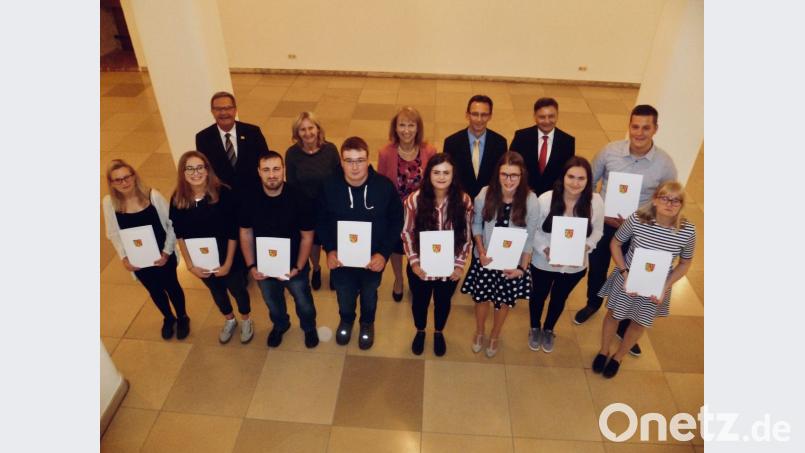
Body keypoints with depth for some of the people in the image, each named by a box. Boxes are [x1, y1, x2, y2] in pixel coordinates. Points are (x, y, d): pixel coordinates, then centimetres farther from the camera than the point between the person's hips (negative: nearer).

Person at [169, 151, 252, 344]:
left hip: (228, 258, -3)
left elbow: (233, 232, -17)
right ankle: (229, 321, 53)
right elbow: (180, 235, -4)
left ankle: (246, 321, 48)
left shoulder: (222, 193, -22)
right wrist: (190, 265, -6)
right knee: (217, 292, 25)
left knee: (237, 290, 18)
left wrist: (228, 263, -15)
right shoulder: (177, 199, -13)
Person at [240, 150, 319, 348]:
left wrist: (298, 268, -17)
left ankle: (309, 327, 54)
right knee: (272, 302, 28)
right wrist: (251, 266, -8)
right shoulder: (250, 200, -17)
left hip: (294, 265, -2)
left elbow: (307, 237, -14)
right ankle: (280, 325, 60)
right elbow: (246, 233, -4)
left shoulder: (299, 198, -23)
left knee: (303, 302, 22)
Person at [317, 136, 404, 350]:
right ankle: (346, 320, 60)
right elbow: (321, 221, -4)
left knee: (369, 295, 27)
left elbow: (396, 222, -11)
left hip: (373, 258, 0)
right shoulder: (329, 187, -19)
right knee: (345, 297, 25)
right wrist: (329, 250, -14)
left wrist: (384, 253, -18)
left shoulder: (385, 186, -22)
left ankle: (367, 323, 59)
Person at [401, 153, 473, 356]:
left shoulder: (463, 200, -15)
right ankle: (420, 331, 54)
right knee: (420, 301, 24)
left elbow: (466, 237, -4)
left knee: (443, 302, 25)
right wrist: (413, 261, -12)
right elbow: (407, 233, -7)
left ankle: (438, 333, 55)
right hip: (421, 267, -1)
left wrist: (460, 264, -7)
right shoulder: (415, 199, -18)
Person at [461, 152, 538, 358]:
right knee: (482, 297, 19)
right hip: (486, 258, 0)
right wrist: (480, 251, -13)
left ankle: (495, 336, 49)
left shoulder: (531, 201, -21)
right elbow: (476, 224, -3)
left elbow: (530, 238, -11)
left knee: (505, 300, 20)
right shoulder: (485, 194, -19)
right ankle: (480, 331, 50)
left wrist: (522, 267, -11)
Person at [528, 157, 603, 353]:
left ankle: (548, 330, 57)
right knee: (539, 295, 24)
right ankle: (535, 329, 56)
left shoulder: (596, 201, -19)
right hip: (543, 262, -2)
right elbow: (533, 230, -13)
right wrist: (545, 250, -26)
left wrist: (586, 247, -22)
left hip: (575, 265, 2)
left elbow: (597, 231, -4)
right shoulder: (545, 199, -25)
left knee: (559, 298, 27)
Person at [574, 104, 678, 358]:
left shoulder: (665, 164, -18)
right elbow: (589, 183, -2)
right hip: (603, 224, 1)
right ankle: (593, 304, 53)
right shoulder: (609, 151, -16)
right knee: (597, 269, 22)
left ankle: (625, 327, 40)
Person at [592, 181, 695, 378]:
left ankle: (618, 357, 47)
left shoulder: (687, 231, -21)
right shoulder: (637, 219, -23)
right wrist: (624, 272, -16)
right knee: (613, 315, 18)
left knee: (640, 323, 20)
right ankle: (603, 351, 47)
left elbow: (685, 263, -3)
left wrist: (665, 287, -12)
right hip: (627, 280, -1)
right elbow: (615, 244, -7)